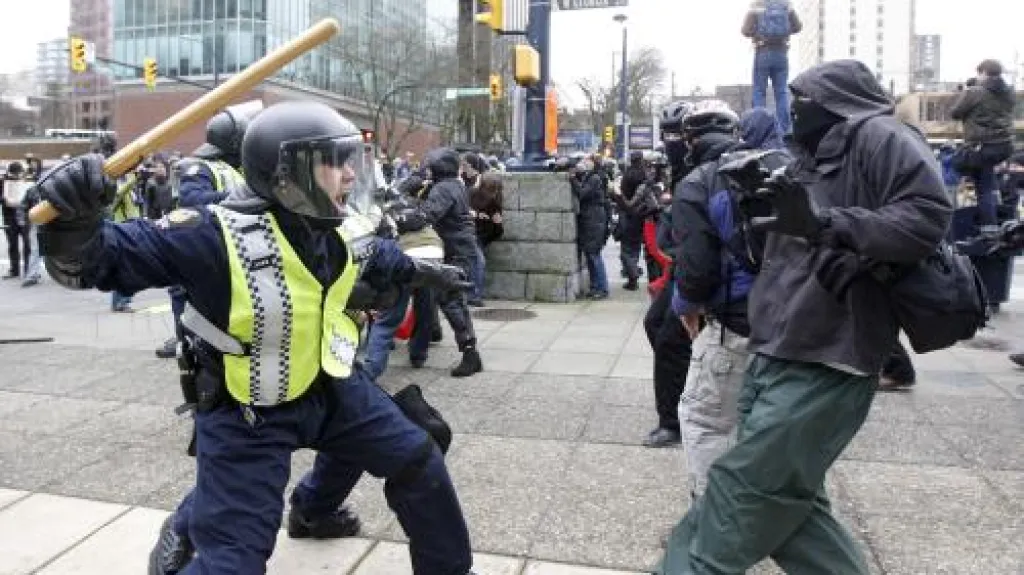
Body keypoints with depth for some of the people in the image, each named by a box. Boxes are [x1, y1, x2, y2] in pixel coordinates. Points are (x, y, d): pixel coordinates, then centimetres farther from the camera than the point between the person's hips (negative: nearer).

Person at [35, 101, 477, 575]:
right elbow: (104, 258, -27)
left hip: (331, 386, 7)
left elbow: (378, 259, 18)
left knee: (417, 460, 15)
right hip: (247, 414, -6)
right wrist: (74, 226, -50)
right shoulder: (219, 235, -29)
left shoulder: (341, 230, -6)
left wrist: (424, 273, 33)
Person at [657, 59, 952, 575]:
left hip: (822, 367, -9)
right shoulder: (809, 164, 21)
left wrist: (824, 222, -27)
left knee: (741, 500, -3)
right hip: (774, 359, 9)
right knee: (786, 504, 13)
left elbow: (928, 214, -20)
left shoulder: (878, 137, -5)